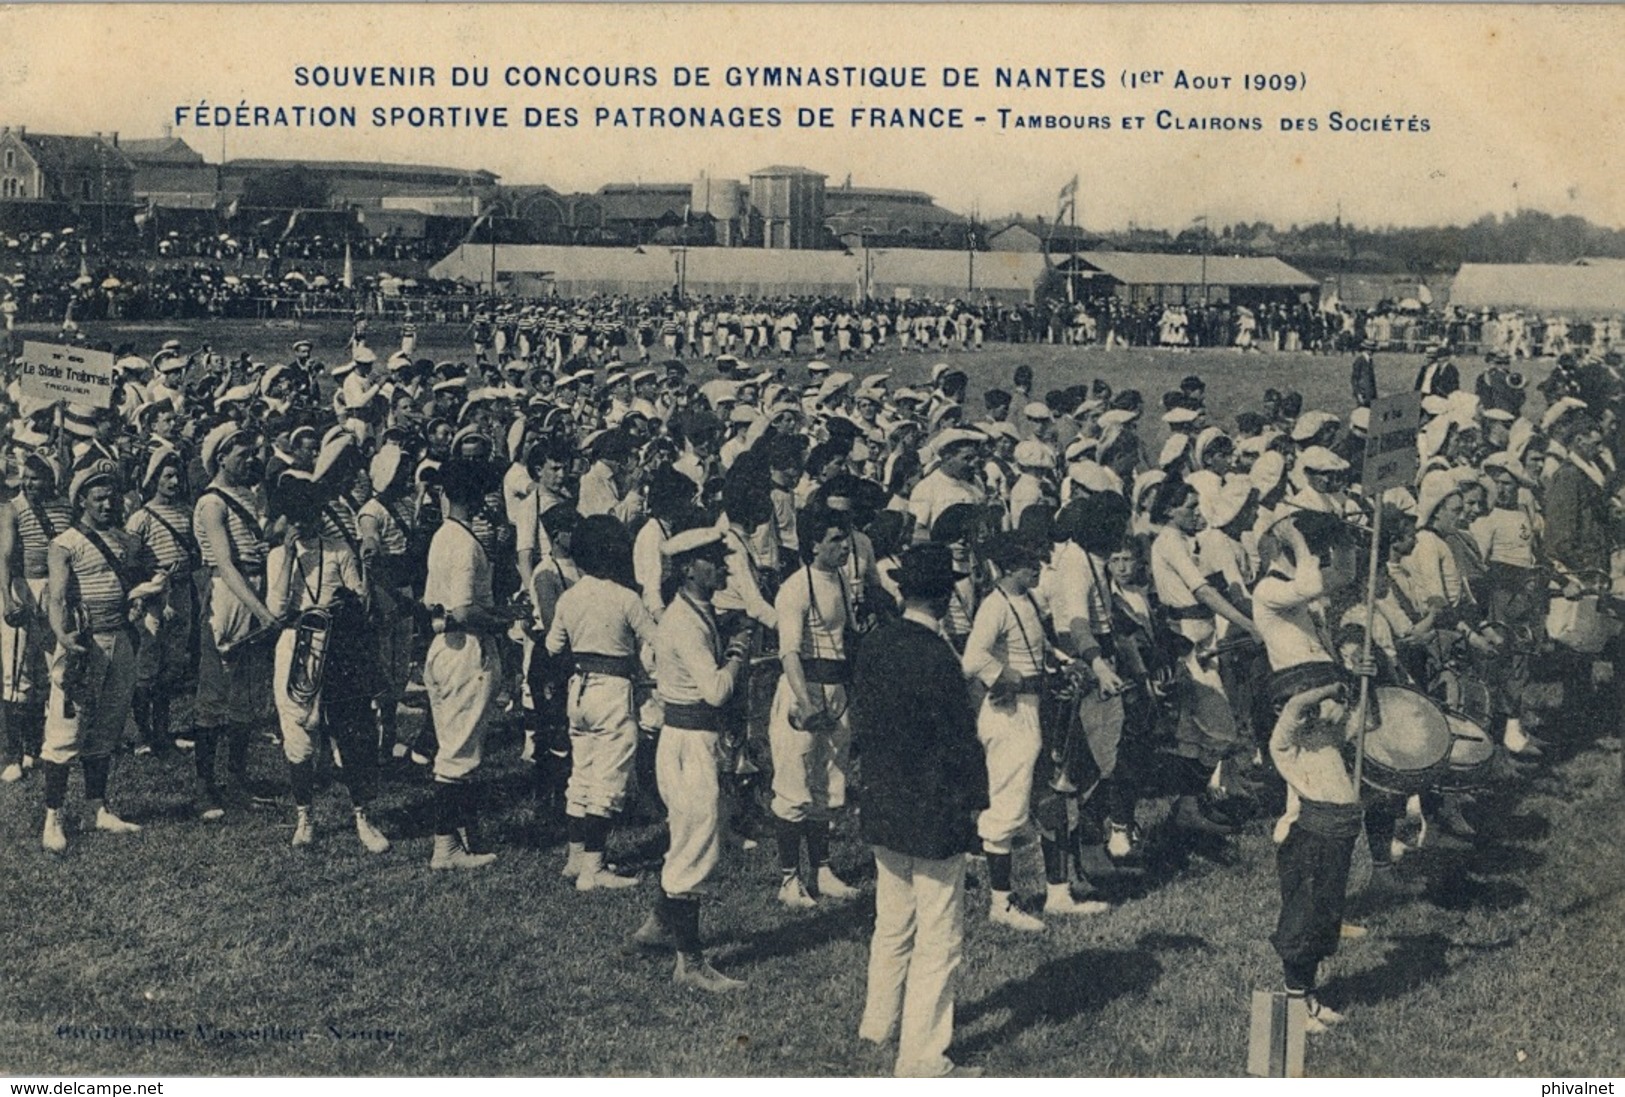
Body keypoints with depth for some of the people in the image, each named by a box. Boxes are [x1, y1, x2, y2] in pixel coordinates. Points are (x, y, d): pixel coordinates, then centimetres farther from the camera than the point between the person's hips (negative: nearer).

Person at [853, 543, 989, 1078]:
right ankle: (922, 1057, 9)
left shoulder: (874, 643, -2)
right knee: (938, 940, 3)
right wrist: (975, 800, -5)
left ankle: (879, 1022, 39)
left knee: (892, 923, 24)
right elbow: (961, 742, -18)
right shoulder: (938, 659, -23)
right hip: (934, 814, -8)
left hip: (883, 807, 8)